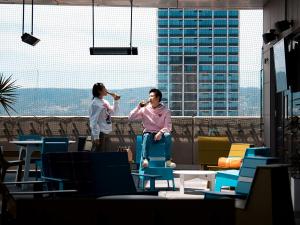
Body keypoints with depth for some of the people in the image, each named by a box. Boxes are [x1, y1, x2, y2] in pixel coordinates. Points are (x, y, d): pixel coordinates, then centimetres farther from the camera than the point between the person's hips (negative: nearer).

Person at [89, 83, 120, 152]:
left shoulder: (105, 102, 12)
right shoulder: (95, 103, -14)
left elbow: (113, 111, 27)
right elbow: (94, 121, -19)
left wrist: (116, 100, 14)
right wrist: (96, 136, -23)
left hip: (106, 132, 9)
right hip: (100, 133, -9)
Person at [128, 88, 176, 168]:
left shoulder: (165, 110, 2)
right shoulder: (144, 109, 4)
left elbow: (168, 126, -5)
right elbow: (130, 118, -2)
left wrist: (160, 132, -25)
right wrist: (139, 107, -11)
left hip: (160, 135, 0)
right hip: (149, 133, 0)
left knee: (167, 135, -33)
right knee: (147, 136, -35)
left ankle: (168, 160, -36)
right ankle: (145, 159, -50)